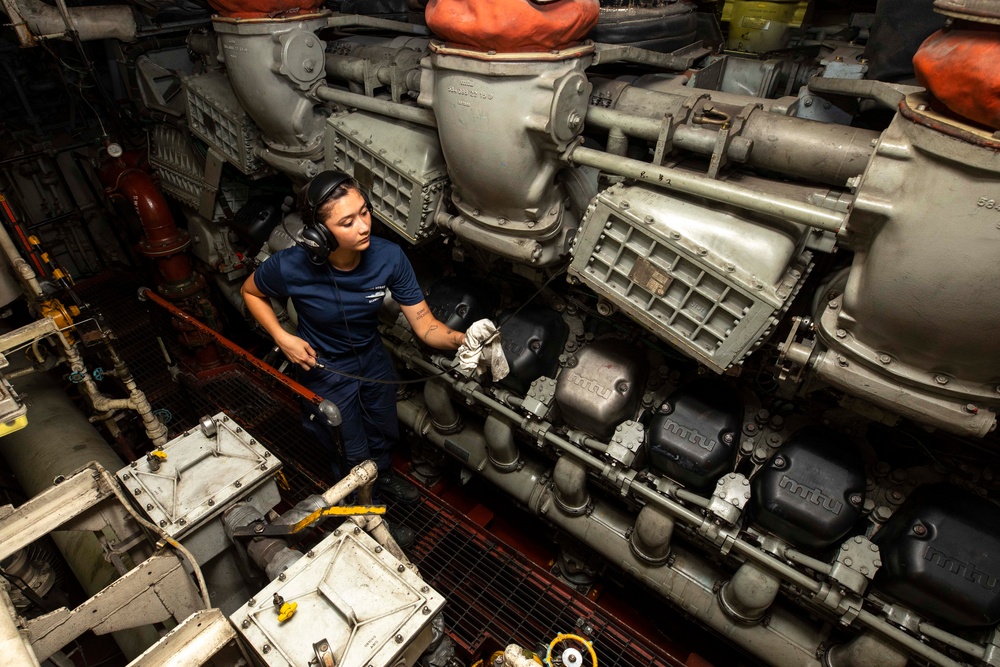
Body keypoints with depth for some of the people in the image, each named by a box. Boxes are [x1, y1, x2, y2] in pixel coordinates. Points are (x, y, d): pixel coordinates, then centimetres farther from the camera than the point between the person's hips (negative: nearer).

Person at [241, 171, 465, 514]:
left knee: (384, 432, 28)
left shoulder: (389, 257, -27)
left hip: (373, 358, 3)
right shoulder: (291, 267, -31)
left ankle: (382, 476, 63)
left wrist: (462, 339, -44)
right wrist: (282, 337, -20)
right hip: (326, 370, -3)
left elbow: (424, 324, -25)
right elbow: (251, 292, -8)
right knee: (353, 453, 17)